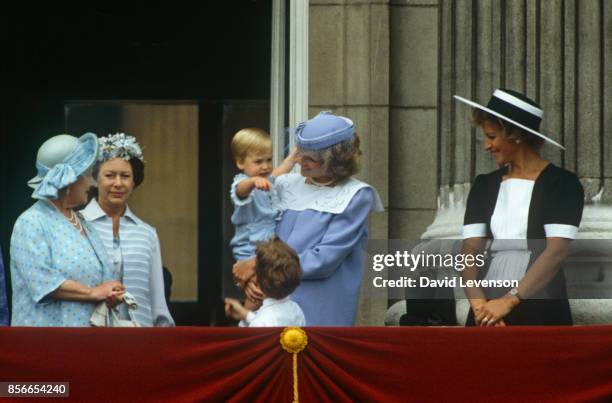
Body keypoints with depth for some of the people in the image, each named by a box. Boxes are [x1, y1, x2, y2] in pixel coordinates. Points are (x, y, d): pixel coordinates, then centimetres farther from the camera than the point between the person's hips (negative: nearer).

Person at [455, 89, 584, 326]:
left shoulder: (561, 184, -1)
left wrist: (509, 300, -19)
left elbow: (557, 251, -12)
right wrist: (479, 303, -15)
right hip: (490, 310, 4)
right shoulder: (484, 186, 13)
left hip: (542, 312, -4)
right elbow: (470, 250, 3)